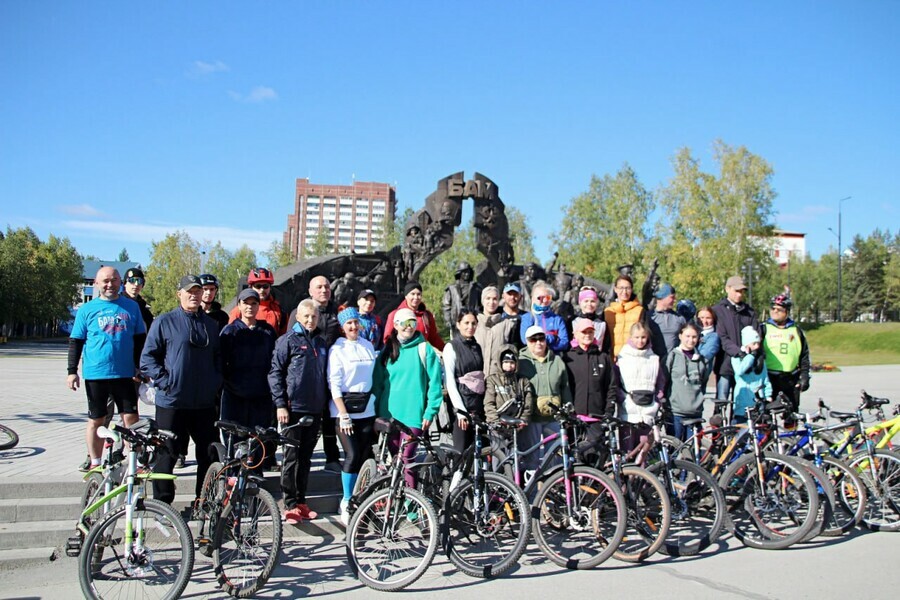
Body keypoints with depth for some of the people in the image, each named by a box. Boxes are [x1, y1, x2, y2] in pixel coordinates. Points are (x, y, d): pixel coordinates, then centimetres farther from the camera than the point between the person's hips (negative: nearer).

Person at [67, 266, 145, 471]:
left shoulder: (132, 306, 6)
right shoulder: (87, 309, 3)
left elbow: (140, 339, 11)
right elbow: (76, 342, 6)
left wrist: (140, 367, 6)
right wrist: (72, 371, 1)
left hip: (125, 374, 0)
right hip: (95, 375, 0)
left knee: (131, 419, -1)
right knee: (96, 421, 10)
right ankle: (95, 463, 21)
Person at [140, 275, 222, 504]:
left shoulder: (210, 324, 14)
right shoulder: (164, 322, -2)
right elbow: (148, 358, -3)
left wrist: (216, 382, 7)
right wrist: (165, 382, -12)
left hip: (205, 403, 5)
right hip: (172, 402, -4)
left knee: (209, 454, 8)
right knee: (167, 454, 3)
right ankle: (162, 502, 15)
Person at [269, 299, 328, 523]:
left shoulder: (320, 343, 14)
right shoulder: (288, 340, -3)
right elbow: (275, 372, -7)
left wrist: (325, 404, 16)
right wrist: (280, 403, -13)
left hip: (315, 409, 6)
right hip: (293, 408, -5)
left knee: (306, 456, 11)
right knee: (292, 456, -1)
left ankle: (301, 501, 19)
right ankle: (290, 505, 5)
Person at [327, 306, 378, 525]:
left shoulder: (368, 346, 10)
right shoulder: (337, 349, -2)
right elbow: (334, 384, -7)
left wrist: (378, 408, 11)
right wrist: (344, 414, -14)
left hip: (366, 409, 4)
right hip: (344, 409, -4)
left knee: (364, 457, 2)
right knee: (352, 456, -10)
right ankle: (346, 503, 4)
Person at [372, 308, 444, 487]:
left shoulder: (424, 349, 1)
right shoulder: (387, 350, 12)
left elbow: (434, 383, -1)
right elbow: (377, 382, 14)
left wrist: (430, 412, -7)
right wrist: (376, 412, 8)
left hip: (413, 414, -4)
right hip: (389, 413, 4)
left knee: (406, 460, -9)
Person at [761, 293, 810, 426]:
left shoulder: (796, 331, 11)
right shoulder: (764, 329, 5)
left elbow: (804, 355, 13)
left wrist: (804, 376, 6)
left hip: (791, 379, 2)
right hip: (769, 377, -2)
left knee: (792, 412, 7)